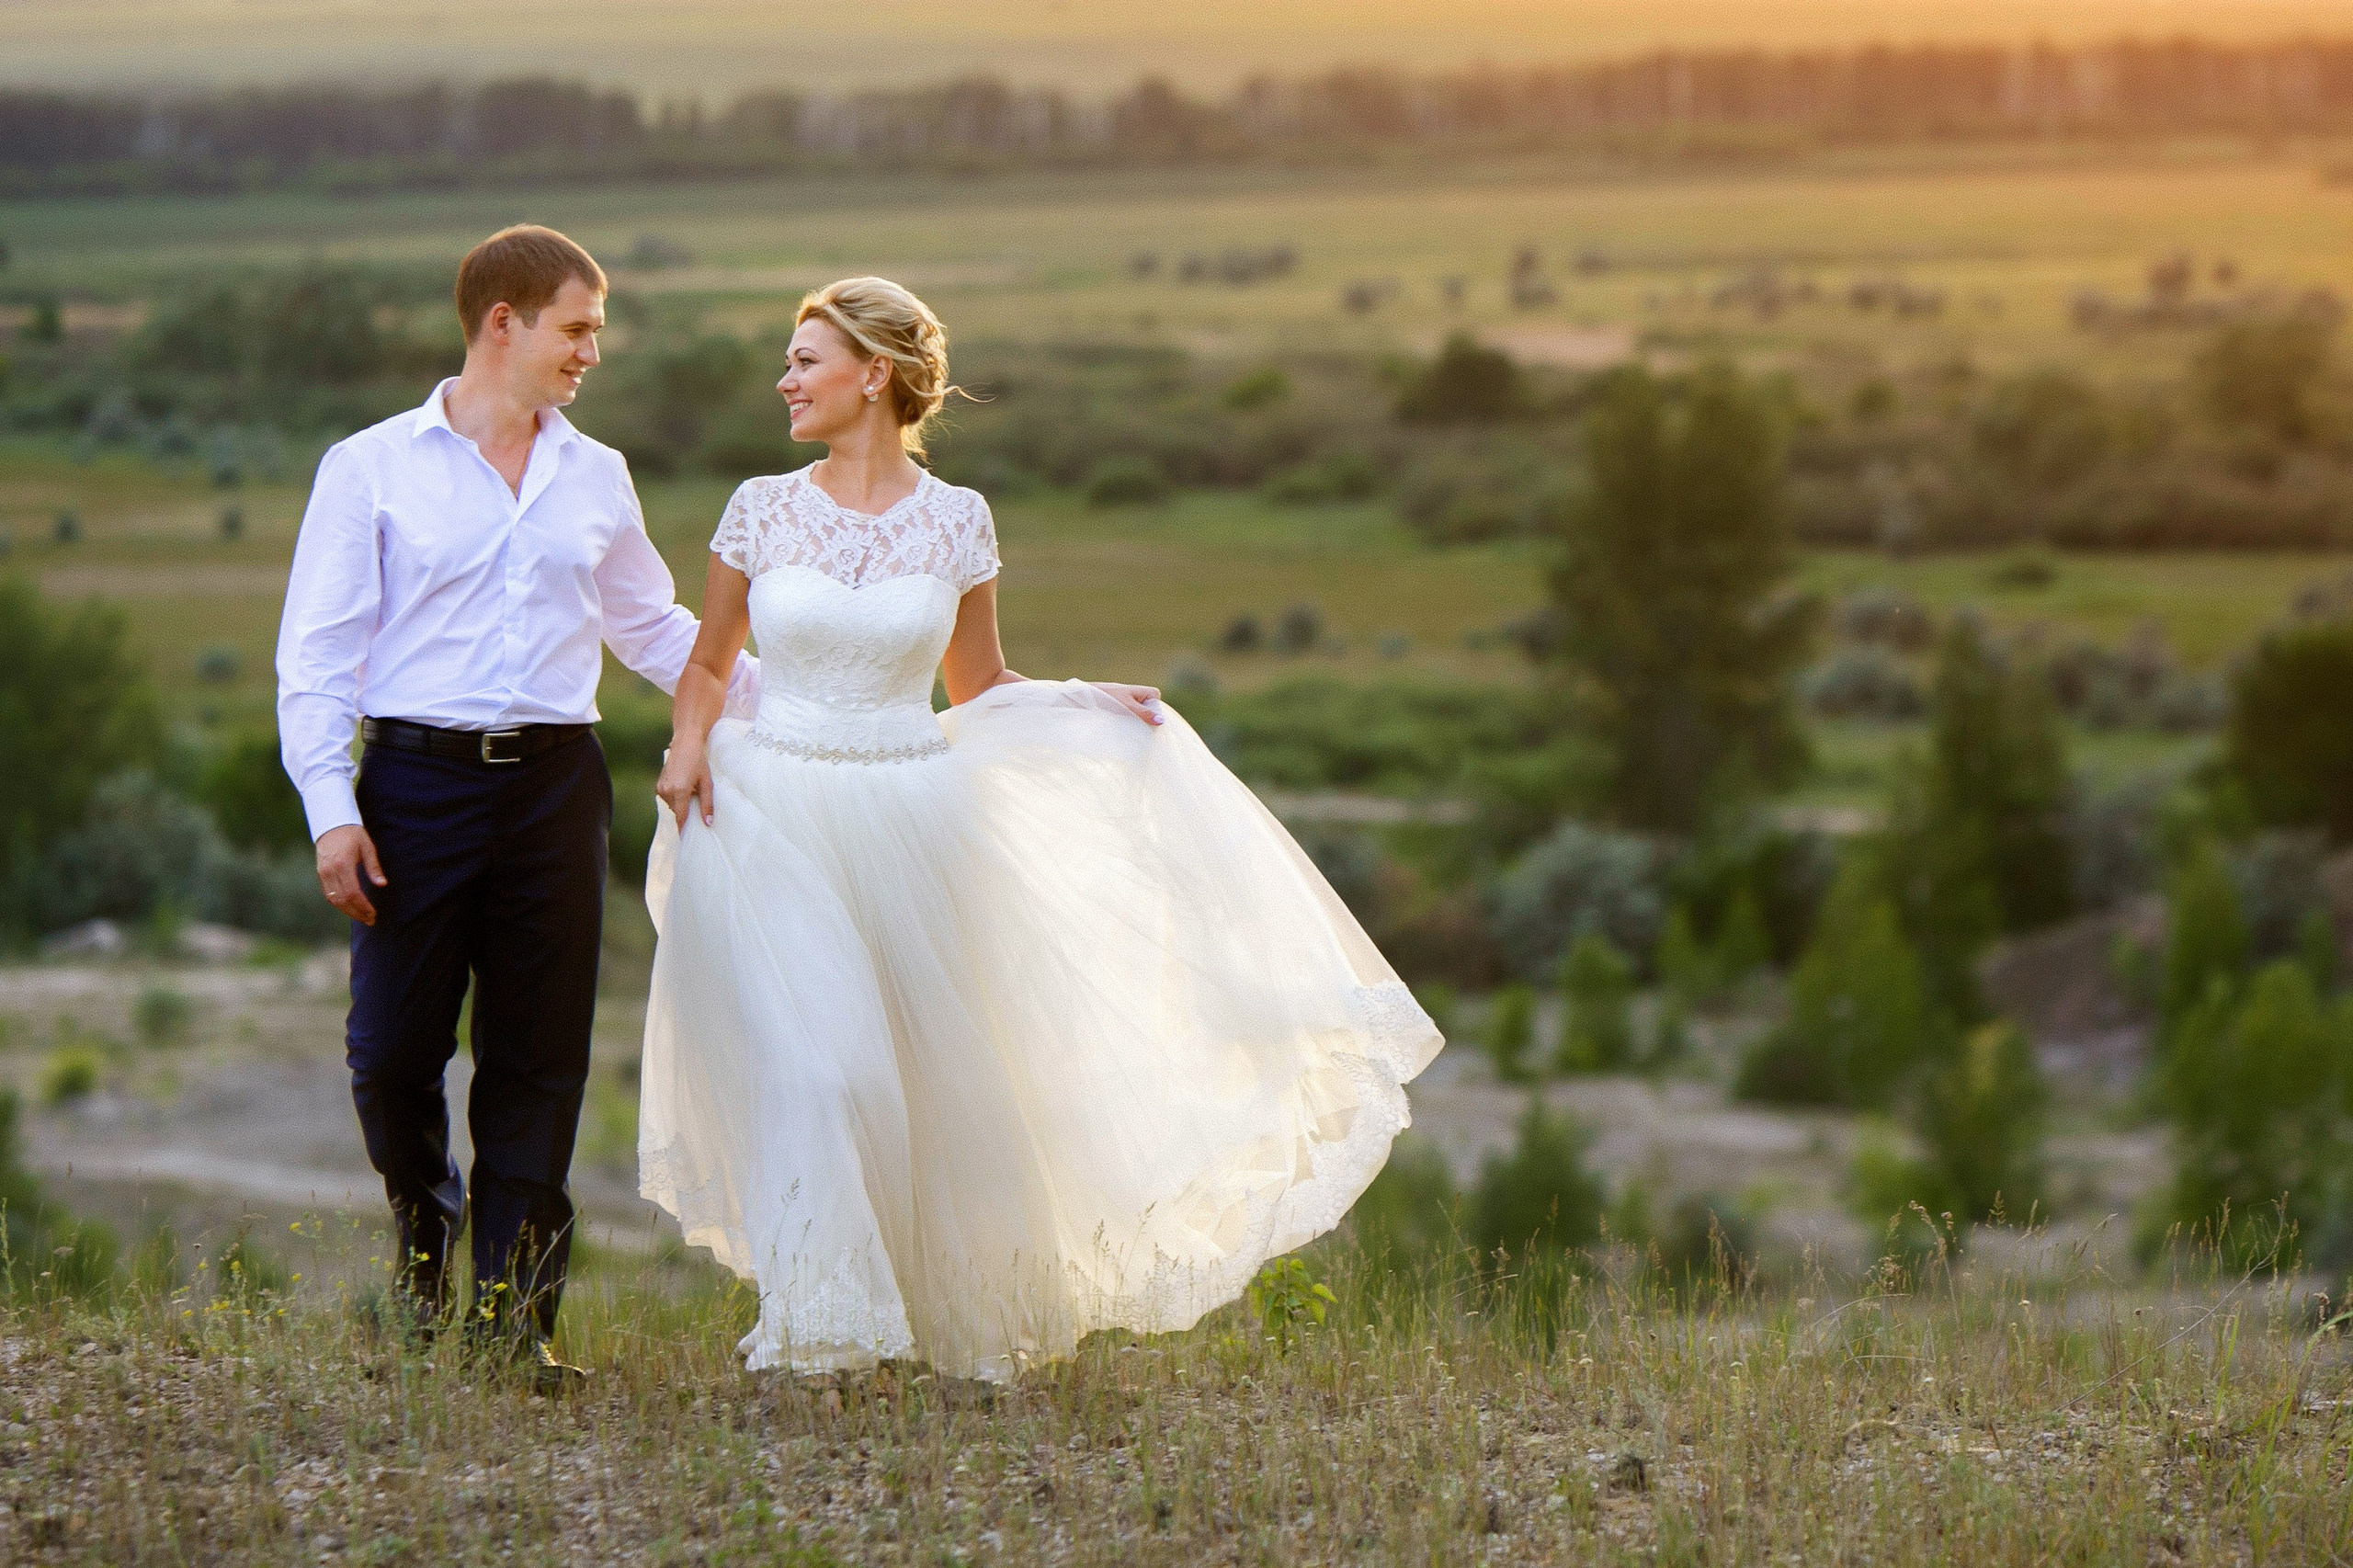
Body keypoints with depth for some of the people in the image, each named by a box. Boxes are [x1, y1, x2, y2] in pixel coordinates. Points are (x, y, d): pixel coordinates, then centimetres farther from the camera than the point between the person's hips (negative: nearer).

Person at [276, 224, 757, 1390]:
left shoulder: (596, 479, 15)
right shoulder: (371, 469, 3)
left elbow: (653, 629, 28)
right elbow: (317, 655, 0)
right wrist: (331, 807, -10)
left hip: (554, 782, 3)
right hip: (419, 779, -3)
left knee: (538, 1053, 0)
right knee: (394, 1045, -5)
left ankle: (512, 1305, 7)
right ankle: (424, 1239, 24)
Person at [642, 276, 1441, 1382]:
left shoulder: (955, 523, 3)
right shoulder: (761, 510, 3)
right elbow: (707, 667, 15)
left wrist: (1084, 701, -2)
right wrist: (688, 744, -5)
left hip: (910, 822, 1)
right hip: (774, 822, -1)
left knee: (941, 1073, 7)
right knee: (809, 1064, -14)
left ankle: (965, 1313, 28)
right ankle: (817, 1322, -5)